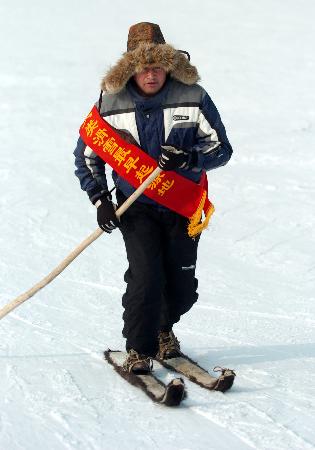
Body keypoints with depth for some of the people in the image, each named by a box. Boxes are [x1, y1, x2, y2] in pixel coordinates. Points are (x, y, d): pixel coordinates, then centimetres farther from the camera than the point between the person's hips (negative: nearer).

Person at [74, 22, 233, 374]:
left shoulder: (192, 97, -10)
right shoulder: (111, 103, -9)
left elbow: (221, 148, -5)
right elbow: (86, 156, 4)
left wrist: (187, 159, -24)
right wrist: (100, 199, -7)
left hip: (182, 205, 2)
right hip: (136, 206, -1)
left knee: (182, 287, 7)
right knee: (146, 275, -18)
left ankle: (163, 328, 39)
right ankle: (138, 351, -1)